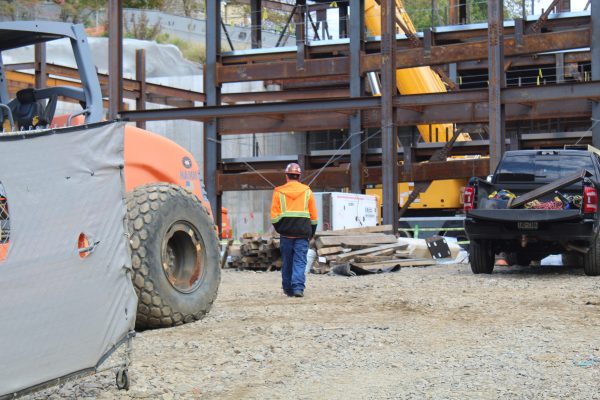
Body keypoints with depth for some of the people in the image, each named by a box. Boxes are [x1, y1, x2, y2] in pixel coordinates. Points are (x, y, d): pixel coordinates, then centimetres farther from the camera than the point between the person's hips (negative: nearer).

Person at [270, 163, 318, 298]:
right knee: (300, 262, -1)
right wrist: (311, 233, 15)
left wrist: (279, 229, 12)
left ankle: (288, 289, 18)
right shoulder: (307, 191, 5)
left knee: (287, 262, 11)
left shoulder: (278, 192, 2)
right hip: (302, 233, 0)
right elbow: (314, 216, 7)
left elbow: (274, 216, -1)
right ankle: (298, 287, -16)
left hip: (285, 233, 0)